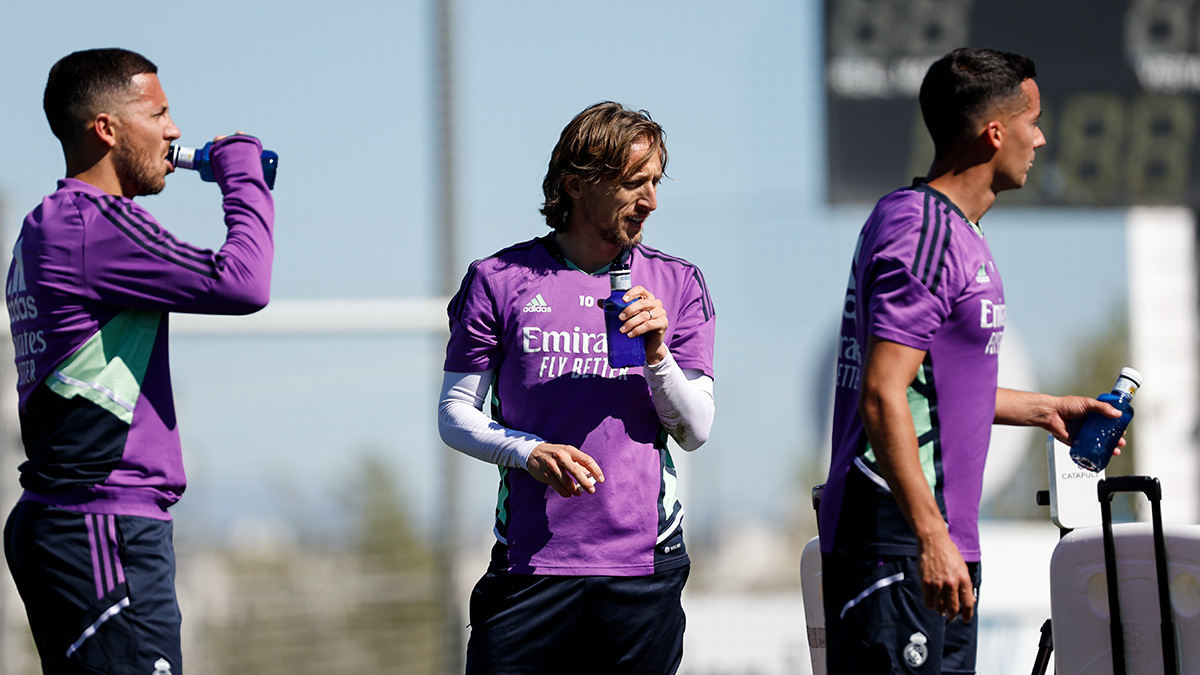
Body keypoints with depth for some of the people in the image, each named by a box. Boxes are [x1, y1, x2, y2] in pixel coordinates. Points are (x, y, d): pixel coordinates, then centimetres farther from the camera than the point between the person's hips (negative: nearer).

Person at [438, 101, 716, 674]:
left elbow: (695, 431, 6)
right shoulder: (500, 280, 4)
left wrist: (657, 354, -11)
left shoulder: (676, 284, 9)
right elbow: (455, 414, 4)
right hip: (531, 558, -2)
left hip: (644, 562, 2)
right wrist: (527, 452, -13)